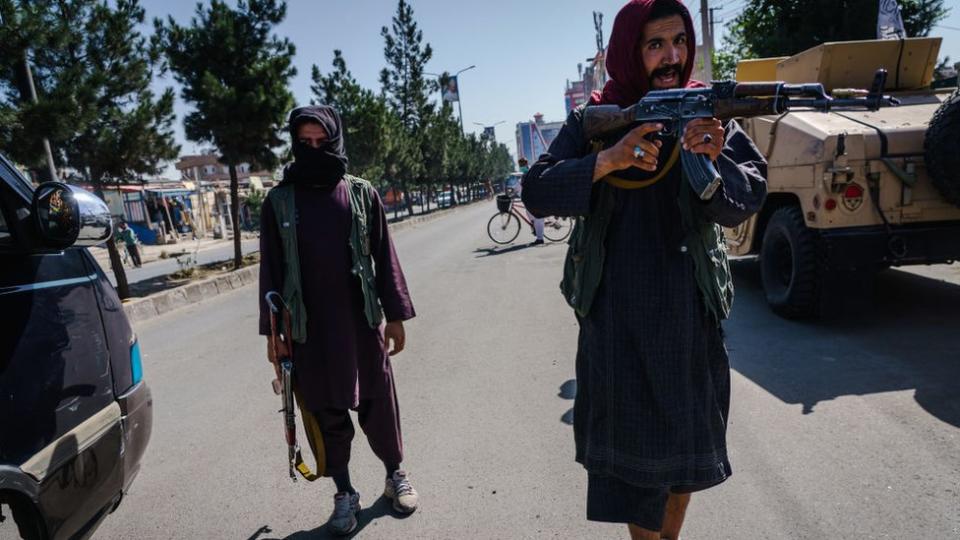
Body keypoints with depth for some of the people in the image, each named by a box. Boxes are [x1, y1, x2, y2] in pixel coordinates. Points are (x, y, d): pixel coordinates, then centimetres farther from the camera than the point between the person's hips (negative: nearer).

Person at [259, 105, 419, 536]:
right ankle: (344, 494, 27)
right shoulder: (279, 201, 1)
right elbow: (271, 269, 3)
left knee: (378, 404, 10)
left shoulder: (362, 194, 1)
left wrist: (395, 314, 2)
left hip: (362, 323, 0)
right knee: (326, 413, 10)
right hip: (308, 330, 1)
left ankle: (396, 473, 33)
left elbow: (384, 258, 3)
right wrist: (272, 331, 2)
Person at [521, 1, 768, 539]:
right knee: (632, 439, 4)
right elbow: (537, 192, -10)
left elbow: (748, 198, -8)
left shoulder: (708, 112, 3)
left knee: (687, 434, 17)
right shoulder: (593, 121, 0)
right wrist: (608, 160, -24)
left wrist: (713, 159, -28)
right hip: (617, 315, -2)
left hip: (690, 312, 3)